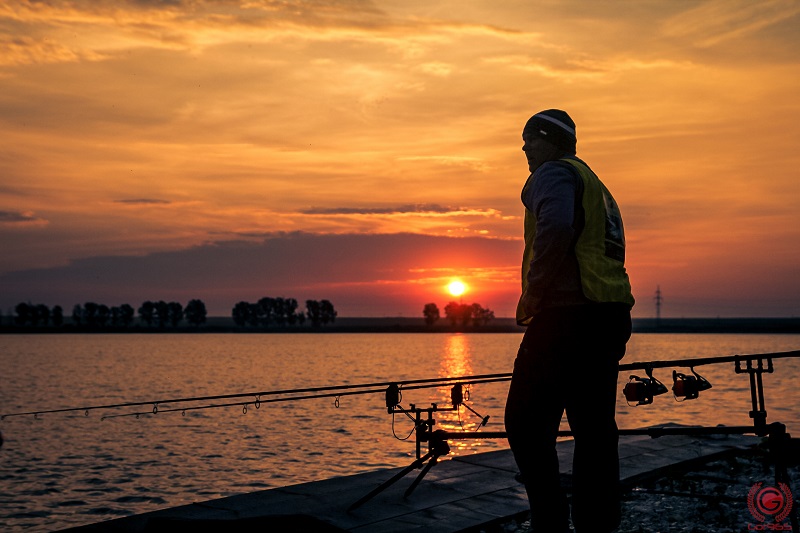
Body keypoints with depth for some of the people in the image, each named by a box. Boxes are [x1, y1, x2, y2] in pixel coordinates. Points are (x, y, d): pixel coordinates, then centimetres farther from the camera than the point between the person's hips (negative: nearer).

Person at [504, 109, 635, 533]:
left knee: (526, 422, -4)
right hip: (611, 316, 10)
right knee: (595, 430, 10)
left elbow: (556, 229, -24)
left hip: (568, 313, -9)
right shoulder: (596, 186, 27)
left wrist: (532, 294, -16)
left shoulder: (554, 173, -3)